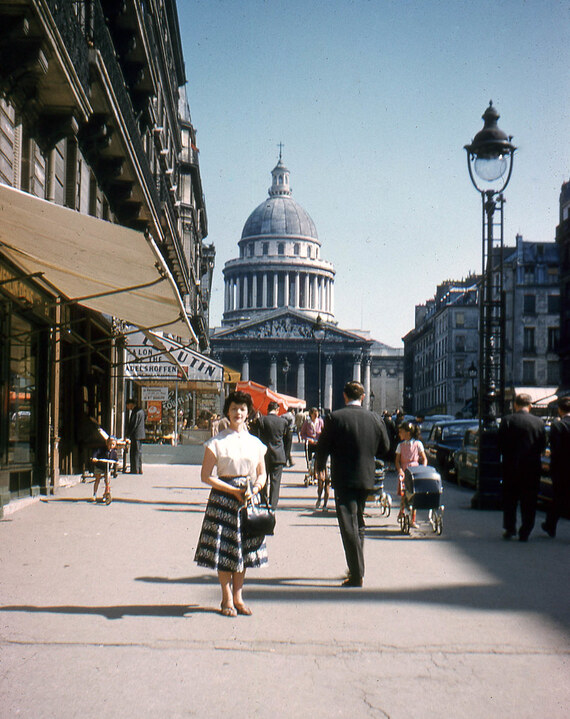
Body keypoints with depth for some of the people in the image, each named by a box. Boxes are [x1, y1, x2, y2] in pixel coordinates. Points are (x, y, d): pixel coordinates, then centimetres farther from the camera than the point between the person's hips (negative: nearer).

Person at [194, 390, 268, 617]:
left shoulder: (255, 443, 11)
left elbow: (262, 474, 16)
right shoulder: (217, 442, -2)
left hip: (249, 498, 4)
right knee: (224, 548, -3)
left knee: (245, 547, 5)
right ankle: (227, 598, 8)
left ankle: (238, 596, 15)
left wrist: (255, 488, -6)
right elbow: (206, 475, -6)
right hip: (223, 497, -4)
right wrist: (233, 490, -13)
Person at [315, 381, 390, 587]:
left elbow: (323, 446, -6)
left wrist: (320, 466, 13)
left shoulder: (335, 418, -11)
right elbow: (384, 448, 9)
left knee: (349, 527, -3)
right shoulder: (375, 419, 0)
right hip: (366, 478, 5)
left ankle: (357, 575, -7)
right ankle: (356, 568, 26)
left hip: (343, 479, -5)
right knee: (358, 525, 19)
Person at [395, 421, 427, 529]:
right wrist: (400, 470, -13)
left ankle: (413, 520, 4)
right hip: (404, 472, 1)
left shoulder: (418, 444, 2)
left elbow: (424, 459, 4)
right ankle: (402, 511, 24)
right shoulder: (401, 445, 8)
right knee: (403, 495, -6)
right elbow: (397, 460, 5)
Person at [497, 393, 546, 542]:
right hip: (532, 467, 1)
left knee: (509, 500, 14)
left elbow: (501, 444, -6)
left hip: (511, 466, -1)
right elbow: (542, 445, 3)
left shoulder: (507, 420, -7)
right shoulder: (539, 422, -3)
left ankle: (509, 528, 16)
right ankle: (525, 533, 8)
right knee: (529, 502, 8)